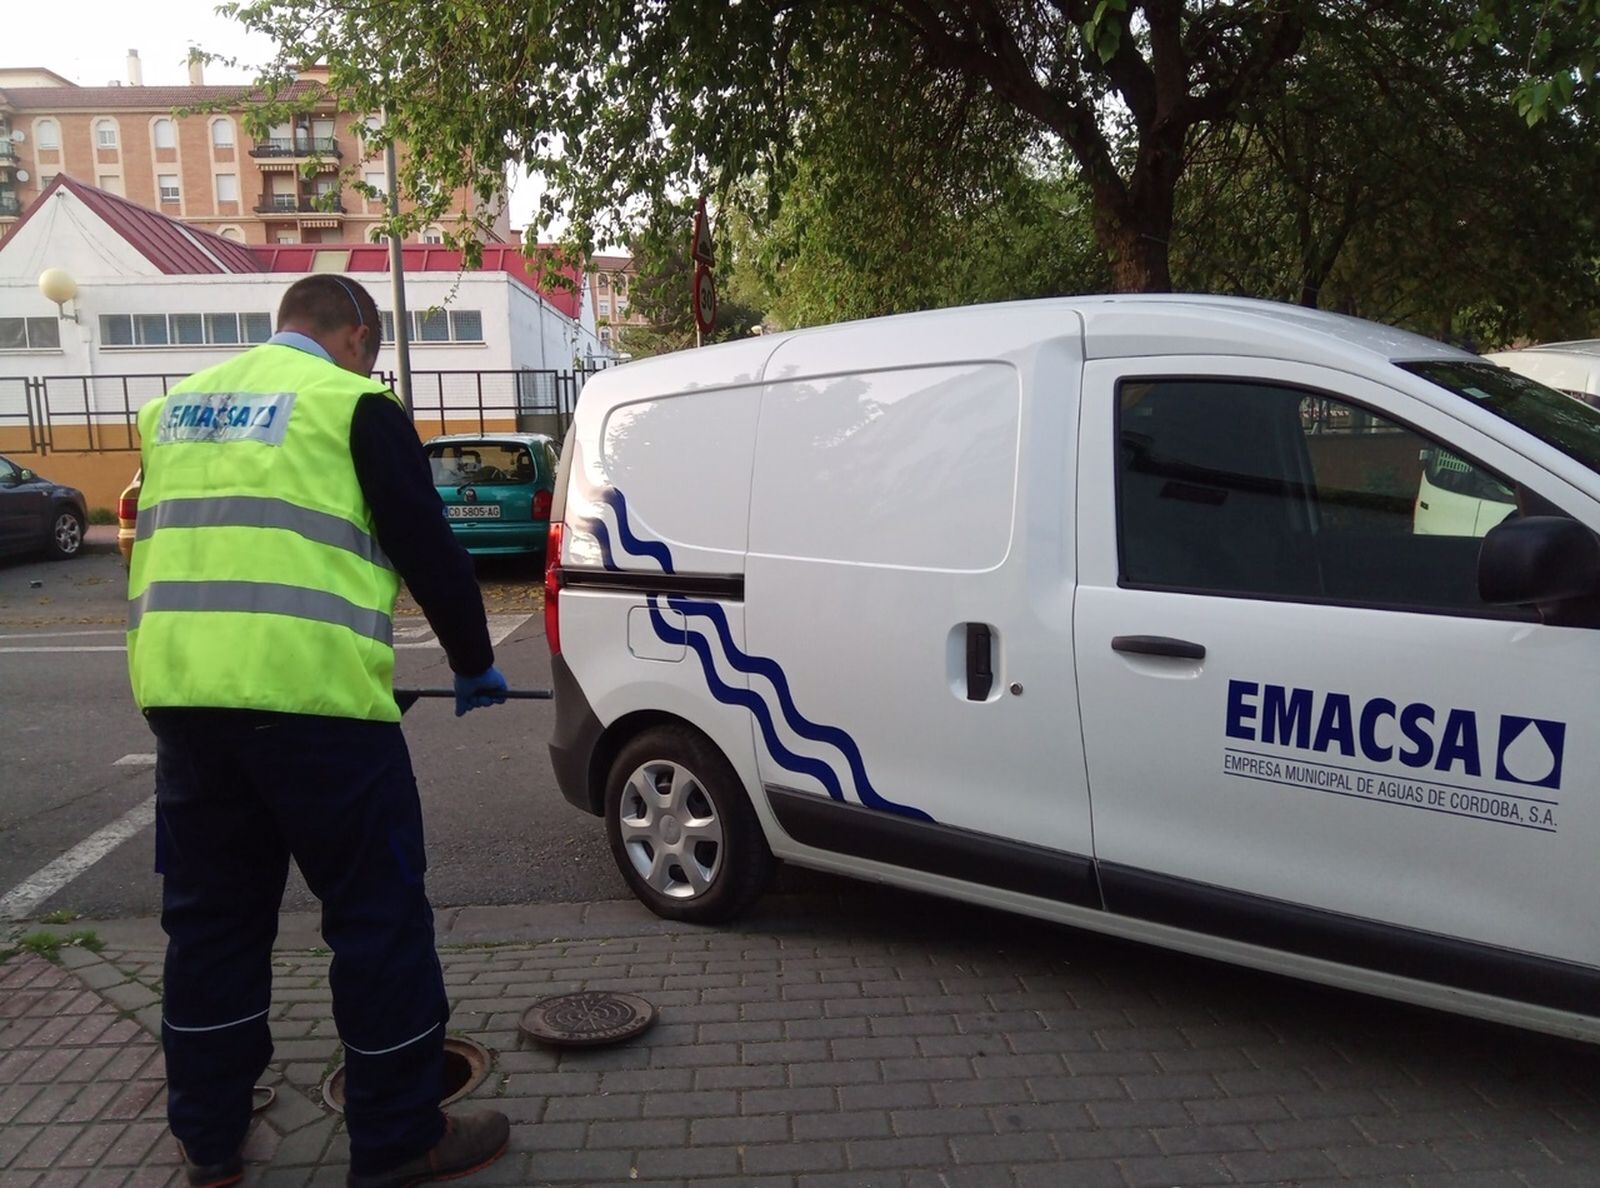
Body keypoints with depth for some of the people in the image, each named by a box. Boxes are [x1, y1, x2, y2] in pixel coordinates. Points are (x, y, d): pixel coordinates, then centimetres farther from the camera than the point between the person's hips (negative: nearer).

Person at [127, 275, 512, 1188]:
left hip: (178, 690, 8)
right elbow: (427, 547, -2)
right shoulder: (351, 404, -1)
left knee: (210, 910, 18)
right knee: (378, 911, 3)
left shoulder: (177, 405, 21)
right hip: (307, 691, -7)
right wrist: (476, 664, 11)